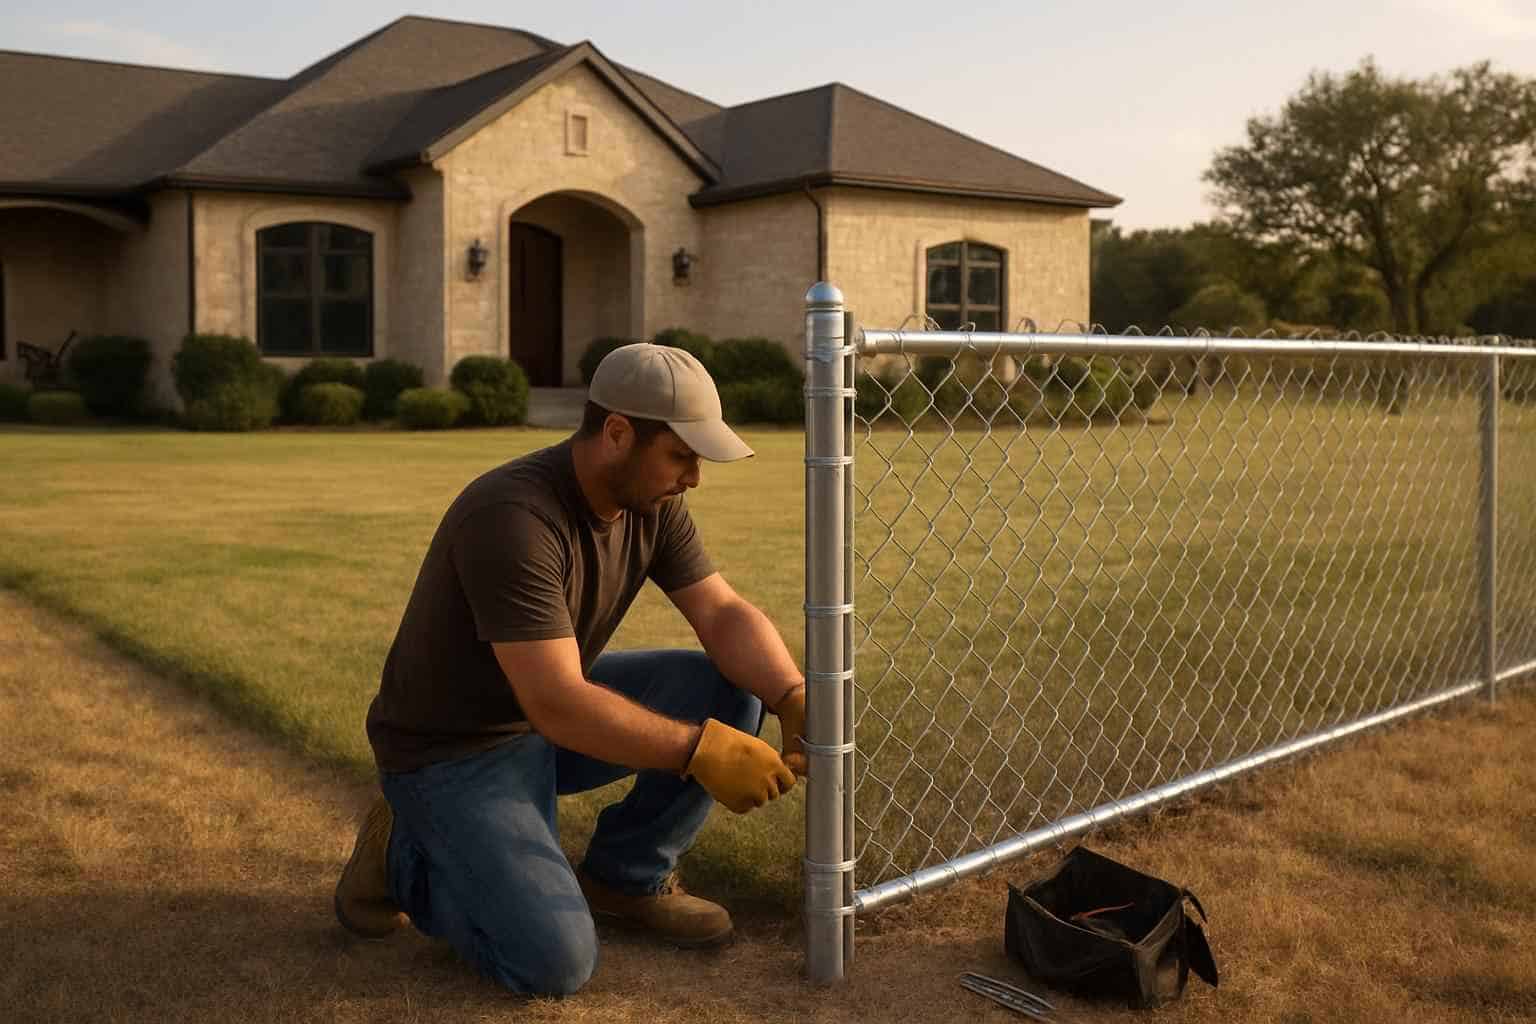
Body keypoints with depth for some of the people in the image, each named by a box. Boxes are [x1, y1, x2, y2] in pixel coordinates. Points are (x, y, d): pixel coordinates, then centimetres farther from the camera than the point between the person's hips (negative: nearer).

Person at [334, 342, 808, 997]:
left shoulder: (653, 503, -7)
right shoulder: (514, 518, -32)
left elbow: (725, 615, -7)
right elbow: (557, 706, -36)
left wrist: (793, 699, -25)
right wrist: (700, 750, -37)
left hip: (557, 707, 8)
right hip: (453, 749, -8)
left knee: (732, 692, -9)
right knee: (555, 964, -21)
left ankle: (625, 874, 9)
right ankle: (404, 858, 5)